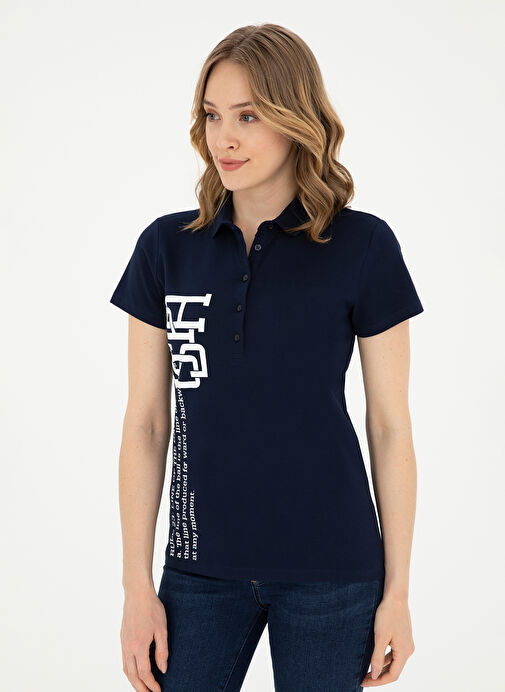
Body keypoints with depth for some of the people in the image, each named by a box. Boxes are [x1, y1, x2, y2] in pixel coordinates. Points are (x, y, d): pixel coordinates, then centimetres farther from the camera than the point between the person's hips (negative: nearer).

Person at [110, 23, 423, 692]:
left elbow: (391, 427, -3)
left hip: (329, 569, -2)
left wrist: (397, 590, -2)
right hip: (202, 566, 2)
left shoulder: (364, 246, -6)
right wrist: (138, 586, 0)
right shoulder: (168, 247, 1)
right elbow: (146, 425, 2)